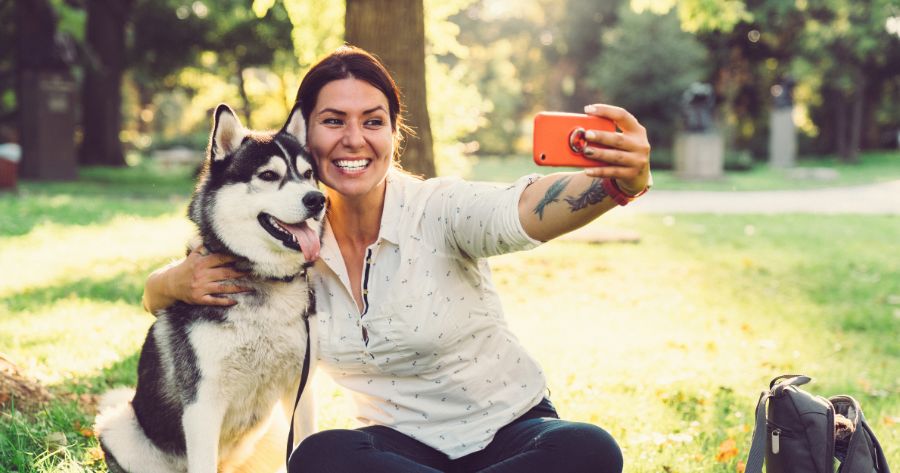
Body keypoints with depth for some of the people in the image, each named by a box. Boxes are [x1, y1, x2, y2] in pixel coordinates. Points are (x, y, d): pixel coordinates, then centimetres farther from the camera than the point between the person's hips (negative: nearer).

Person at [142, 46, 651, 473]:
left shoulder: (437, 210, -16)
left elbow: (524, 209, -38)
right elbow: (156, 296, 4)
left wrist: (622, 181, -60)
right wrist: (178, 282, -22)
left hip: (512, 429, -1)